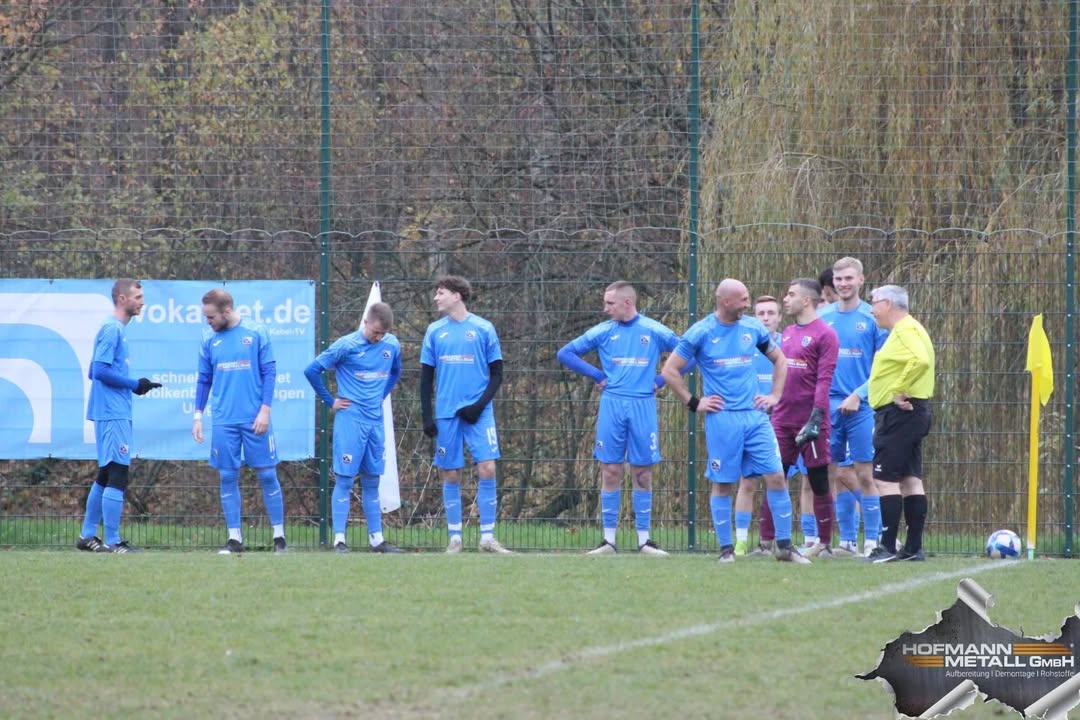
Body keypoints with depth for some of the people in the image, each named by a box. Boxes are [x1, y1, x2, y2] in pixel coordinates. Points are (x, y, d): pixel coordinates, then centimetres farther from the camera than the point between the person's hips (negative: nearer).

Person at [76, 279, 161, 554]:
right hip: (113, 414, -10)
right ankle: (112, 542, -10)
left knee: (106, 475, 16)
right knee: (117, 474, -10)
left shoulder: (116, 329, 16)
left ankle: (88, 535, 22)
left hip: (115, 414, 10)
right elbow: (100, 370, -20)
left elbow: (96, 371, 19)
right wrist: (134, 385, -13)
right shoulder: (112, 329, -13)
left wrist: (134, 385, 10)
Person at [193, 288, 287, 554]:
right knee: (228, 478, 4)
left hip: (255, 420, -3)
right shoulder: (209, 340, 6)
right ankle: (234, 538, 10)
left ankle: (279, 536, 10)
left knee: (267, 475, 1)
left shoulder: (256, 333, -3)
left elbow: (269, 373, -2)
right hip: (224, 421, 3)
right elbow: (204, 380, 12)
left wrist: (265, 410, -10)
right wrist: (197, 415, 7)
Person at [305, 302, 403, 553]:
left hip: (376, 421, 5)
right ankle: (339, 540, -4)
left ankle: (376, 539, 15)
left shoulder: (391, 345, 5)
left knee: (372, 482, 10)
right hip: (350, 420, -5)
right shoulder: (347, 346, -11)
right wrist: (330, 401, -3)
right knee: (344, 480, -5)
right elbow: (312, 370, -7)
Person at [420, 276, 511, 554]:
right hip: (446, 413, 2)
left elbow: (496, 374, 3)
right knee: (451, 476, 2)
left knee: (487, 469, -12)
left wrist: (480, 405, -10)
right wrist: (427, 416, 3)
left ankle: (488, 537, -6)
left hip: (478, 412, -2)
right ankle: (454, 538, 9)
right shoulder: (435, 331, 8)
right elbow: (426, 377, 11)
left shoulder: (483, 329, 1)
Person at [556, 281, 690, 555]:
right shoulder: (602, 332, 6)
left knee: (643, 473, 2)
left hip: (643, 406, -1)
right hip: (612, 406, 1)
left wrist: (661, 380, 1)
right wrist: (597, 375, 1)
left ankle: (644, 540, 6)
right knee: (610, 472, 0)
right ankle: (609, 540, 4)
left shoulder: (654, 331, 3)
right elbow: (565, 353, 10)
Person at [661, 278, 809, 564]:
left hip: (755, 416, 3)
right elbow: (669, 371, -1)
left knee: (776, 477, -4)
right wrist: (694, 403, -3)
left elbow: (779, 360, 21)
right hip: (721, 419, -3)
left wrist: (774, 395, 11)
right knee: (722, 484, 1)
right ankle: (726, 549, 10)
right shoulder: (701, 333, -4)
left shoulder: (753, 328, 7)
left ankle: (785, 546, 3)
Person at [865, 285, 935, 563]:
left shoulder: (905, 331, -14)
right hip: (912, 413, 11)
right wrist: (901, 391, 6)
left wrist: (899, 391, -23)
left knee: (885, 477, -10)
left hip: (898, 413, -11)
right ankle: (914, 547, 13)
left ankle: (888, 547, -11)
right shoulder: (907, 330, 18)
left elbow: (920, 361, -30)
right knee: (910, 479, 11)